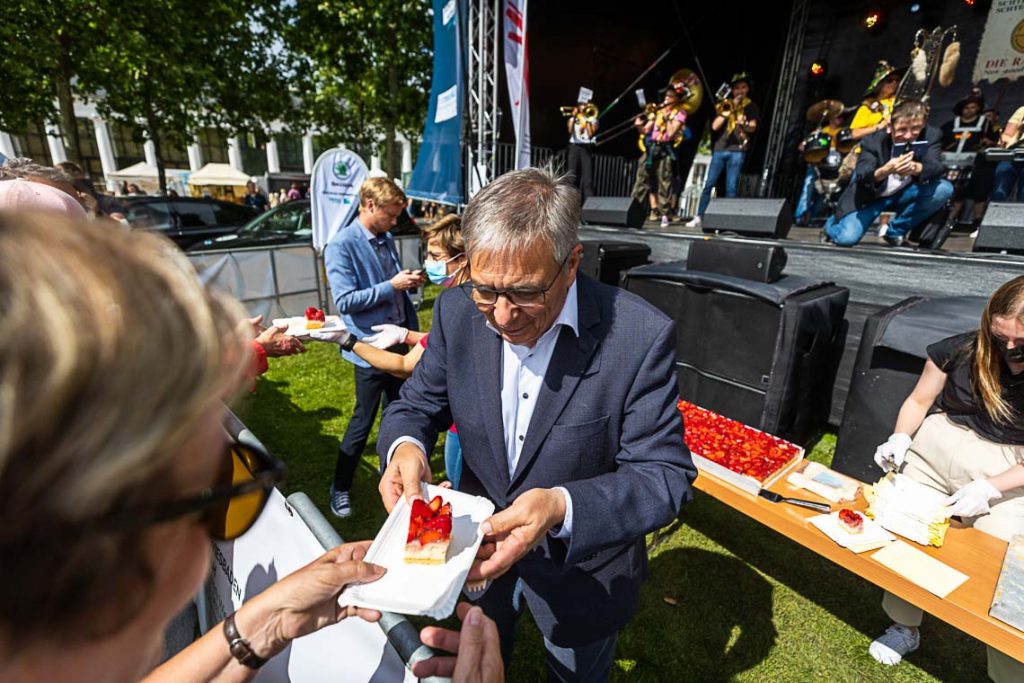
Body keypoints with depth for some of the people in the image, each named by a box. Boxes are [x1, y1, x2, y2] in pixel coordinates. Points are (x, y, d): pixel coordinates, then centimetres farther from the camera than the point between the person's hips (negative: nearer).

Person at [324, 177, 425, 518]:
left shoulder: (387, 240, 9)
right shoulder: (341, 246, -13)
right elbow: (345, 301, -21)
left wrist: (409, 282, 3)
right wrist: (392, 285, -22)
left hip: (399, 340, 7)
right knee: (363, 420, 4)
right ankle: (340, 487, 23)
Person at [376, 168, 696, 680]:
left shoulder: (641, 337, -28)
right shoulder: (458, 311, -17)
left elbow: (665, 475, -24)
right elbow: (417, 405, -6)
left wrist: (562, 509, -41)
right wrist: (405, 446, -30)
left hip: (583, 570, -2)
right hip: (477, 543, 3)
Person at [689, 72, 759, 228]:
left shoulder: (750, 106, 10)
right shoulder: (726, 104, 18)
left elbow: (753, 127, -4)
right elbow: (715, 127, 7)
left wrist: (744, 123, -25)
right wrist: (727, 112, -6)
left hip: (737, 150, -2)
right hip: (720, 149, 3)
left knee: (731, 187, -7)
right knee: (709, 184, -2)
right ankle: (699, 217, 1)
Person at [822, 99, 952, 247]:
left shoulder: (931, 136, -15)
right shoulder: (873, 141, -22)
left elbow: (938, 168, -30)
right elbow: (862, 177, -36)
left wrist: (915, 168, -53)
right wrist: (885, 171, -58)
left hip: (903, 194, 4)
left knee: (944, 188, -23)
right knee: (847, 238, -24)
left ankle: (895, 231, -3)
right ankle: (832, 224, 16)